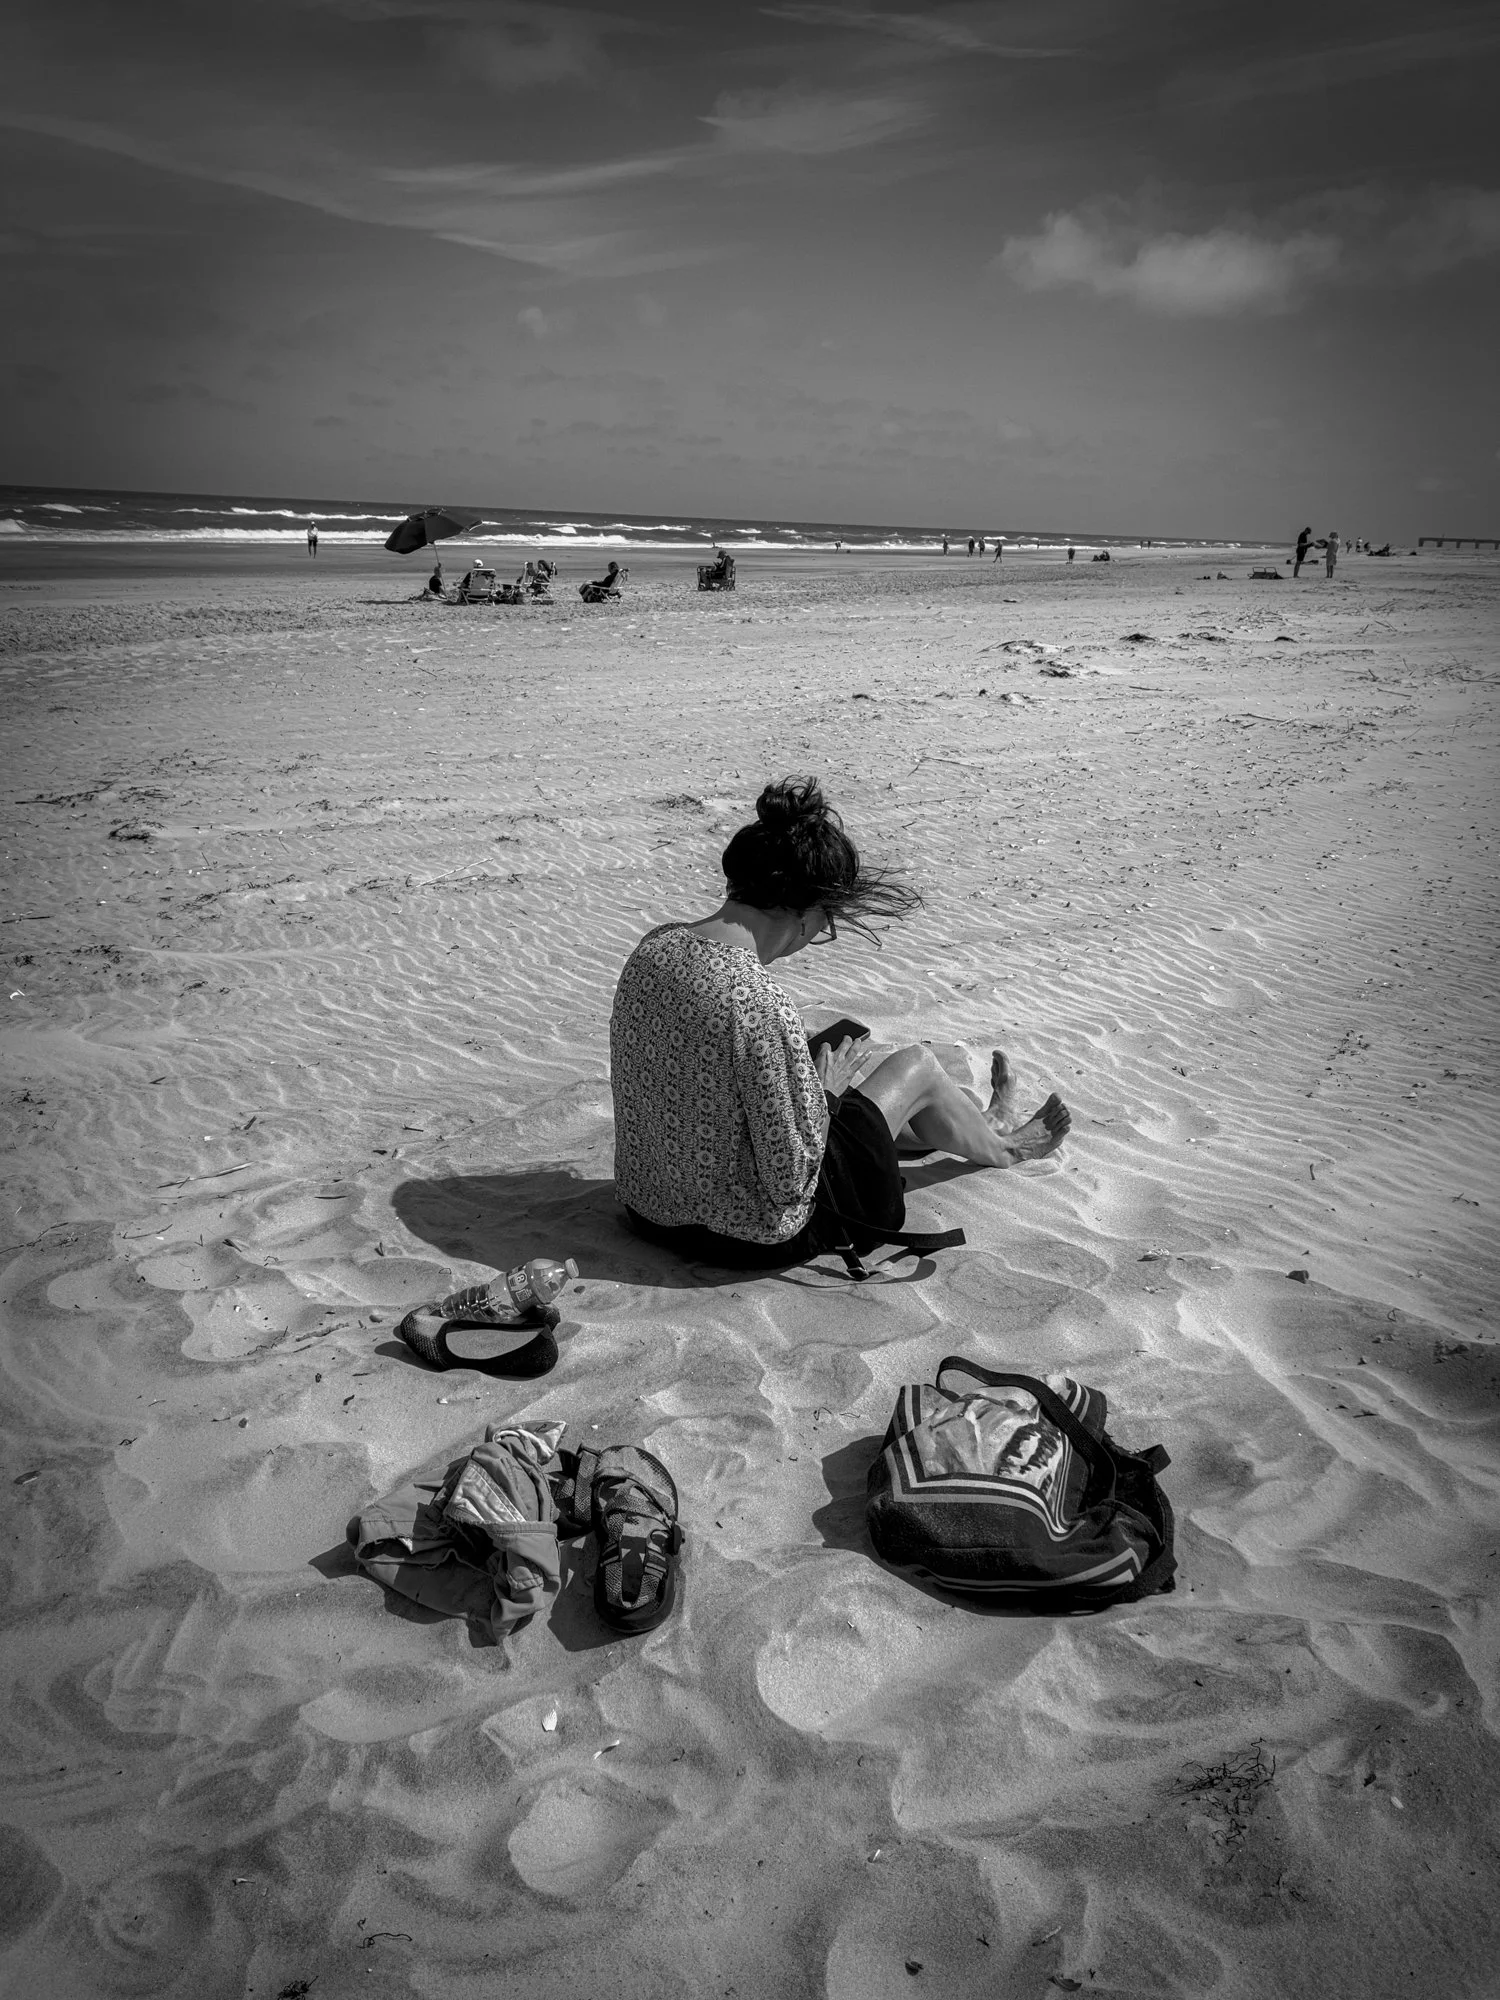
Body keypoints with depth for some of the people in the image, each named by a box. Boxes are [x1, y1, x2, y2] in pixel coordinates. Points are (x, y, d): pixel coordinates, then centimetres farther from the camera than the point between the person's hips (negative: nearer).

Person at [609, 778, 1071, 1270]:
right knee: (917, 1068, 11)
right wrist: (825, 1092, -8)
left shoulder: (654, 946, -8)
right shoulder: (764, 1008, -32)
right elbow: (791, 1181, -25)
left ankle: (978, 1126, 57)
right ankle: (998, 1146, 44)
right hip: (754, 1238, -7)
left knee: (838, 1089, 30)